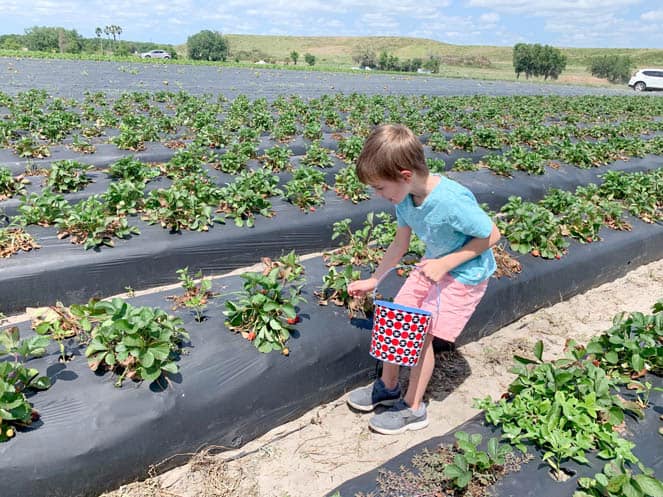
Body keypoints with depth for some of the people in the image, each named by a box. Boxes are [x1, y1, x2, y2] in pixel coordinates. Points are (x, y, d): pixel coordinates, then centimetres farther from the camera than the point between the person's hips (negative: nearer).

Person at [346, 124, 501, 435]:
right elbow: (401, 242, 2)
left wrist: (445, 263, -26)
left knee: (422, 335, -7)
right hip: (433, 265, 7)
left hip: (465, 273, -7)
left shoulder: (453, 201, -35)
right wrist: (373, 280, 3)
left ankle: (413, 409, 14)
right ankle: (388, 386, 28)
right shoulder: (405, 197, -12)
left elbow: (491, 235, -21)